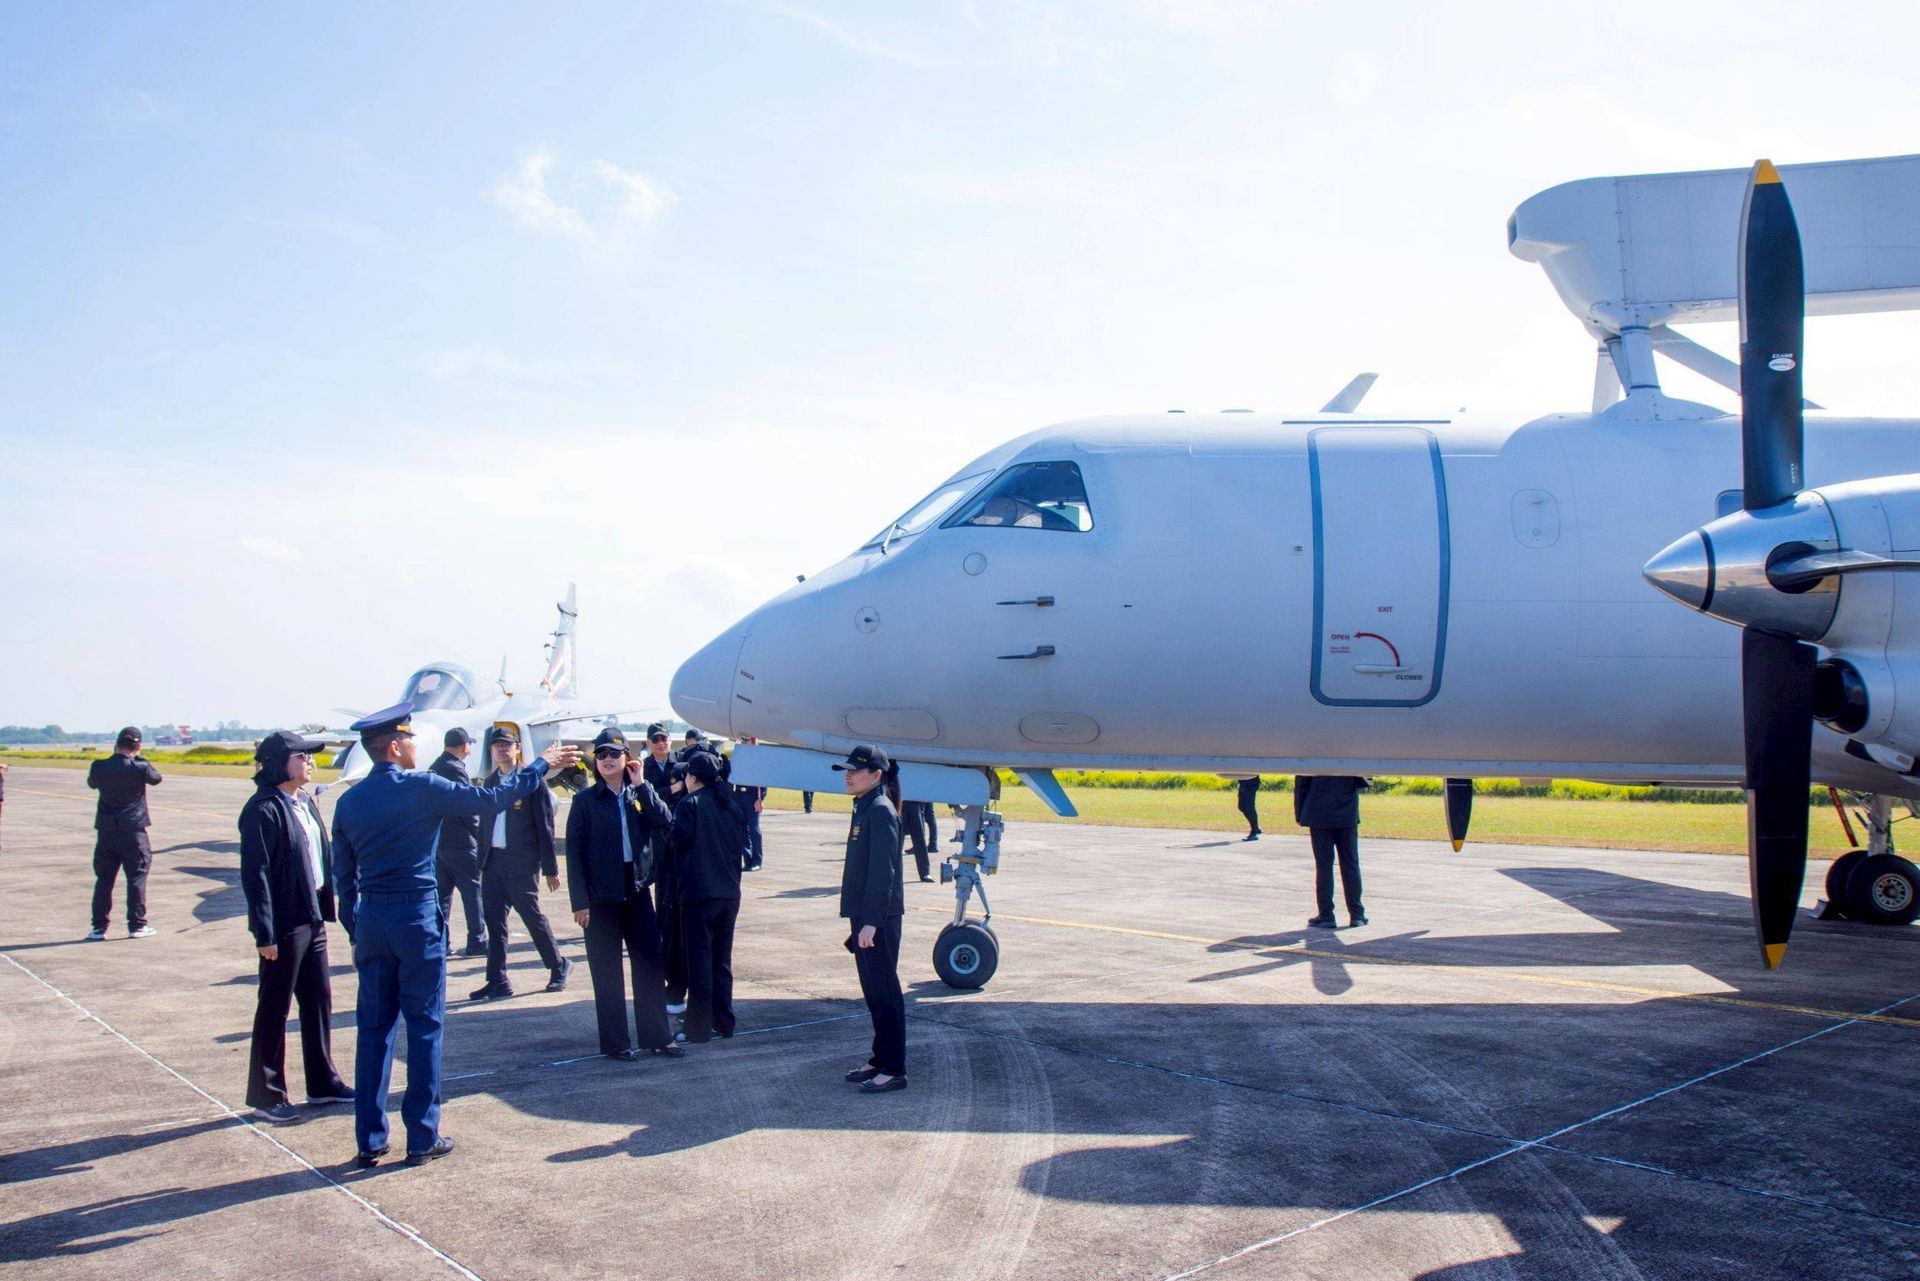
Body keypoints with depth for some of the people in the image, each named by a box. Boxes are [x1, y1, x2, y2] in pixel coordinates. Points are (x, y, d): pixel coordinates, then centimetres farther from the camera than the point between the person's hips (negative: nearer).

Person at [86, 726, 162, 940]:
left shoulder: (99, 767, -2)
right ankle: (137, 925, 5)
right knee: (136, 878, 5)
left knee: (104, 879, 10)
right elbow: (156, 779, 8)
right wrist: (141, 759, 15)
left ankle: (99, 927, 12)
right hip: (132, 832, -3)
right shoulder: (140, 768, -12)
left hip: (106, 832, 3)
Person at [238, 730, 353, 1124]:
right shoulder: (264, 810, -15)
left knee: (319, 1000, 14)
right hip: (284, 925, -8)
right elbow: (254, 874, -18)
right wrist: (264, 933, -20)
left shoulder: (305, 804, 11)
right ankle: (267, 1096, 15)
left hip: (312, 919, 8)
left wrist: (324, 909, 13)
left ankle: (323, 1083, 26)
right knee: (275, 1008, 3)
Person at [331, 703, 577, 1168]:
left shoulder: (349, 801, 6)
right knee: (424, 1028, 4)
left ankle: (369, 1141, 15)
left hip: (371, 920, 5)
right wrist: (542, 765, 2)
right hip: (417, 919, -5)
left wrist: (355, 932, 19)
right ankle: (422, 1138, 11)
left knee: (373, 1029, 10)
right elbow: (491, 800, -8)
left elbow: (343, 875, 11)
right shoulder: (421, 788, -10)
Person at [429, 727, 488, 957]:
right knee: (472, 892, -1)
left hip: (438, 841, 8)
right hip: (460, 843, -8)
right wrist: (479, 834, -5)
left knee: (442, 892, 12)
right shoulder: (456, 770, -16)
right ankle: (476, 941, 1)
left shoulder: (434, 767, 11)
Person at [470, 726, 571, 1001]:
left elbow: (545, 827, -7)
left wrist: (550, 868, -8)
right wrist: (480, 862, 11)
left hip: (522, 863, -5)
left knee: (533, 917, 2)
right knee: (494, 922, 6)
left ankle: (558, 966, 21)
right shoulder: (490, 782, 12)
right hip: (493, 861, 6)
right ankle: (498, 982, 11)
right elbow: (484, 825, 15)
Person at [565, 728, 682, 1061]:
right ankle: (615, 1042, 15)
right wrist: (579, 901, -11)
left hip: (637, 890, 3)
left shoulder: (639, 795, 6)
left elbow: (666, 822, -10)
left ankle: (657, 1036, 18)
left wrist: (641, 785, -12)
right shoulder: (585, 800, -3)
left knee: (650, 964, 7)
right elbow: (574, 852, -5)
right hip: (601, 896, -3)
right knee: (607, 971, 5)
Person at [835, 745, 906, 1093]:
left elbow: (883, 871, -21)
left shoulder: (881, 812, -16)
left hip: (879, 920, -10)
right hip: (864, 918, 10)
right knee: (873, 992, 16)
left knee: (884, 993, -3)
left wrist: (871, 922, -23)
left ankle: (893, 1070, 4)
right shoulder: (864, 810, 14)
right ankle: (879, 1060, 26)